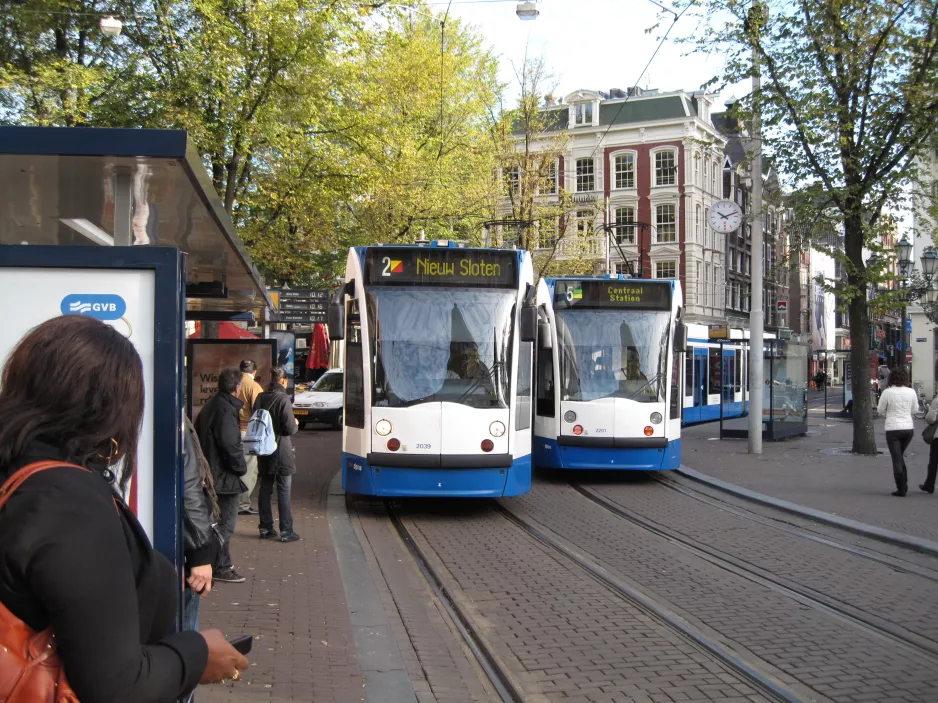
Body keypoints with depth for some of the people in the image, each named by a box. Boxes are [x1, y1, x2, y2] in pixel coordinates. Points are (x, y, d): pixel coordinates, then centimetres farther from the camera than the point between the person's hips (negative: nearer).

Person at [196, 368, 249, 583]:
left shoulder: (210, 406, 13)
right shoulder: (226, 409, -20)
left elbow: (199, 437, 19)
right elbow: (231, 444, -24)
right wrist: (241, 467, -9)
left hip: (210, 473, 10)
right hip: (224, 476, -10)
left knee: (218, 521, 18)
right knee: (225, 523, -2)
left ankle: (222, 564, 26)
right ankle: (222, 568, 3)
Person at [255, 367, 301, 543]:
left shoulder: (261, 398, 3)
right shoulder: (283, 399, -16)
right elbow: (289, 428, -17)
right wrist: (296, 425, 3)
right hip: (281, 452, -6)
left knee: (265, 489, 13)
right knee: (284, 491, 0)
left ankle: (266, 528, 18)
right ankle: (286, 531, 2)